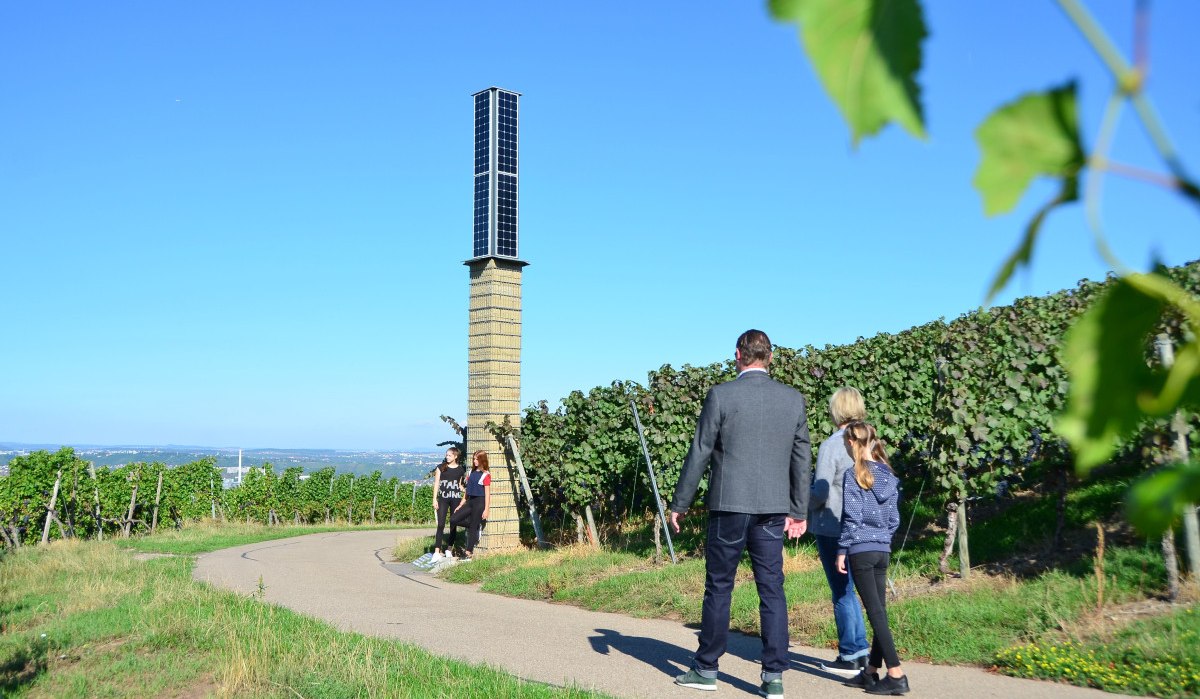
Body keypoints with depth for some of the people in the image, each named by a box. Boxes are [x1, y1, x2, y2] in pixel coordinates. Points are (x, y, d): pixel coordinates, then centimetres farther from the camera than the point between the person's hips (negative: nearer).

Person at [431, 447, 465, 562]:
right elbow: (436, 484, 3)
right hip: (443, 498, -2)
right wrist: (435, 499, -3)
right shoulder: (441, 467, 4)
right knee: (441, 525, -9)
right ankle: (437, 552, -10)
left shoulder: (460, 470, 7)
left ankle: (449, 550, 15)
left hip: (456, 499, 2)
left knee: (454, 525, 5)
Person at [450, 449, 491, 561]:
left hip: (480, 502, -7)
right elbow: (468, 490, 15)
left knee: (472, 527, -3)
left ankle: (469, 552, 5)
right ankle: (476, 525, 12)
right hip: (470, 501, 7)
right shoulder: (471, 473, 11)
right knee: (453, 520, -3)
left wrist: (486, 509, -13)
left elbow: (487, 493, -9)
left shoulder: (485, 475, -8)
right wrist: (461, 504, 13)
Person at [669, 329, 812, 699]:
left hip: (729, 506, -3)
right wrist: (799, 511, 15)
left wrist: (679, 504, 3)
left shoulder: (721, 395, -7)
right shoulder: (793, 398, 4)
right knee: (772, 590, 8)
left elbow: (699, 454, -5)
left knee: (718, 588, 8)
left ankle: (706, 669, 18)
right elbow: (802, 459, 8)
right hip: (773, 509, 3)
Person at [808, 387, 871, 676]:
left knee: (842, 593, 4)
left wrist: (802, 507, 3)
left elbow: (820, 492, -16)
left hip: (833, 528, -6)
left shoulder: (831, 446, -15)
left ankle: (849, 657, 11)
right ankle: (860, 650, 22)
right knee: (848, 590, 19)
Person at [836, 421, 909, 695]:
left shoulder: (854, 475, -10)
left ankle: (896, 674, -8)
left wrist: (842, 550, -7)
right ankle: (871, 671, 18)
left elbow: (851, 517, -13)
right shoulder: (888, 475, 8)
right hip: (883, 550, 7)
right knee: (880, 610, 10)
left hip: (861, 549, -7)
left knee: (874, 611, -5)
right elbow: (894, 519, 11)